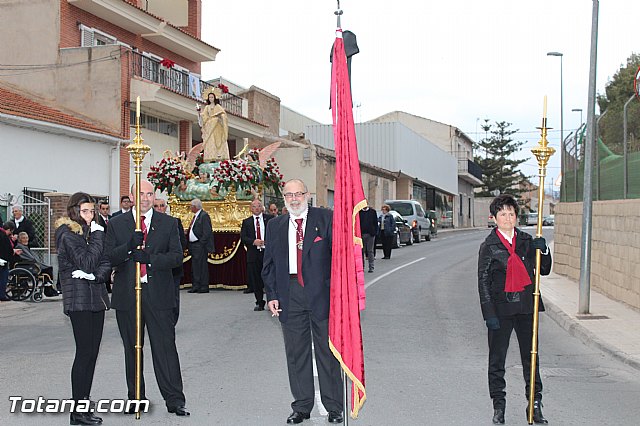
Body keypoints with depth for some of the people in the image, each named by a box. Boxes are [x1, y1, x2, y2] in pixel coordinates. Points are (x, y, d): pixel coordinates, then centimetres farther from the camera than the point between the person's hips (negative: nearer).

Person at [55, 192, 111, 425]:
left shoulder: (90, 231, 16)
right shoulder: (68, 235, -7)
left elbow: (106, 263, 10)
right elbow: (87, 262, -17)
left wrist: (94, 275, -10)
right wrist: (98, 236, -10)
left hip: (96, 298, 8)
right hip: (79, 299, -8)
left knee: (91, 353, 7)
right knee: (85, 353, -8)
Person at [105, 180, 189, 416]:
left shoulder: (168, 223, 6)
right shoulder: (116, 224, 6)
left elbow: (177, 256, -3)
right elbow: (109, 257, -3)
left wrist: (150, 258, -18)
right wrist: (130, 246, -21)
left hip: (158, 293, -1)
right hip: (127, 294, 1)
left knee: (165, 346, -3)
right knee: (131, 348, 11)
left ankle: (174, 400, 2)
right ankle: (135, 398, 23)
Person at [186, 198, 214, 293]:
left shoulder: (204, 216, -12)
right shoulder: (195, 216, 17)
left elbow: (207, 232, -17)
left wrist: (201, 243, -18)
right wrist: (188, 231, 9)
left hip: (200, 245, -10)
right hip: (193, 245, 10)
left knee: (202, 265, -7)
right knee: (194, 266, 11)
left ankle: (204, 287, -3)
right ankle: (196, 286, 17)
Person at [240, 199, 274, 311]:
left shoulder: (270, 219, 7)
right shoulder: (246, 222, 11)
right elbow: (243, 237, 2)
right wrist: (253, 241, -14)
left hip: (268, 252, -2)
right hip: (253, 254, 2)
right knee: (255, 280, 4)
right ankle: (260, 303, 14)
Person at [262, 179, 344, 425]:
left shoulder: (326, 219, 1)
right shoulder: (275, 226, 11)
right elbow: (269, 264, 12)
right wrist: (272, 295, 3)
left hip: (321, 293, -3)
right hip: (290, 295, 3)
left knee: (327, 351, 4)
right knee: (296, 352, 8)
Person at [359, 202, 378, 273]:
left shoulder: (373, 211, 5)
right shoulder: (358, 212, 5)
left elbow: (375, 223, 4)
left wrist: (375, 232, -5)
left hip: (370, 234, -1)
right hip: (361, 234, 1)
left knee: (370, 251, 1)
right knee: (361, 251, 5)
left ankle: (371, 267, 4)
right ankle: (362, 266, 14)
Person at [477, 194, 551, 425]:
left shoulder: (527, 241, 8)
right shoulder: (489, 246, -2)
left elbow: (544, 270, 14)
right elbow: (483, 281, -5)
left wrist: (543, 250, -5)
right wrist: (489, 313, -12)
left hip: (526, 307, 3)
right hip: (501, 308, -3)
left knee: (531, 357, 8)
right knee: (497, 359, 5)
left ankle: (535, 405, 18)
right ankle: (498, 406, 17)